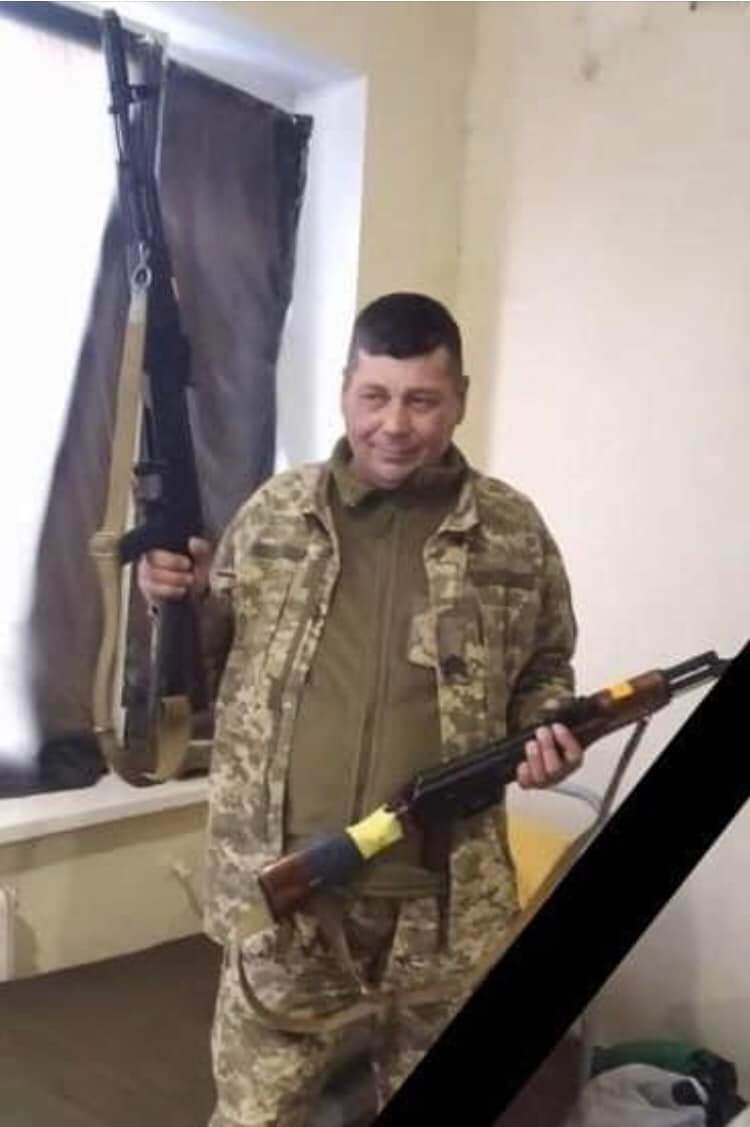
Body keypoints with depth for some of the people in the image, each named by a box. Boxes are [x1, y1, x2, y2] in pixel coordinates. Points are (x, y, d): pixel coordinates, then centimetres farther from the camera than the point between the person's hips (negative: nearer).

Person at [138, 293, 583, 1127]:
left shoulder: (513, 531, -1)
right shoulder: (273, 512, 1)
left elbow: (545, 669, 11)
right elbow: (218, 651, 11)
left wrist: (545, 732, -9)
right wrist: (182, 597, -8)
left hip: (442, 896, 0)